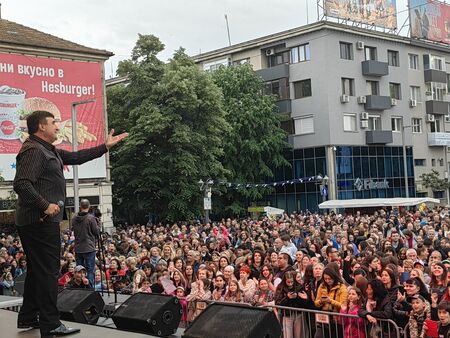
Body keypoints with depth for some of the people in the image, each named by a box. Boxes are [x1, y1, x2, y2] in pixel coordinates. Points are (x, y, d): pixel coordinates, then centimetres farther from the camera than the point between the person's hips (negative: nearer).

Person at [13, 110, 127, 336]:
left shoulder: (49, 151, 17)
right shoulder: (33, 150, -14)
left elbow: (76, 157, 24)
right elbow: (21, 184, -24)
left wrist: (105, 147, 24)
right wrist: (45, 205, -23)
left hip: (36, 221, 11)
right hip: (40, 221, -11)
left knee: (37, 270, 17)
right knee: (48, 271, -7)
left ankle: (27, 318, 27)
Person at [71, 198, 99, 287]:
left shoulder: (74, 218, 2)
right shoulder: (91, 218, -13)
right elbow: (97, 232, -7)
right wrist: (97, 224, 10)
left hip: (78, 249, 5)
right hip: (89, 248, -5)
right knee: (90, 271, 0)